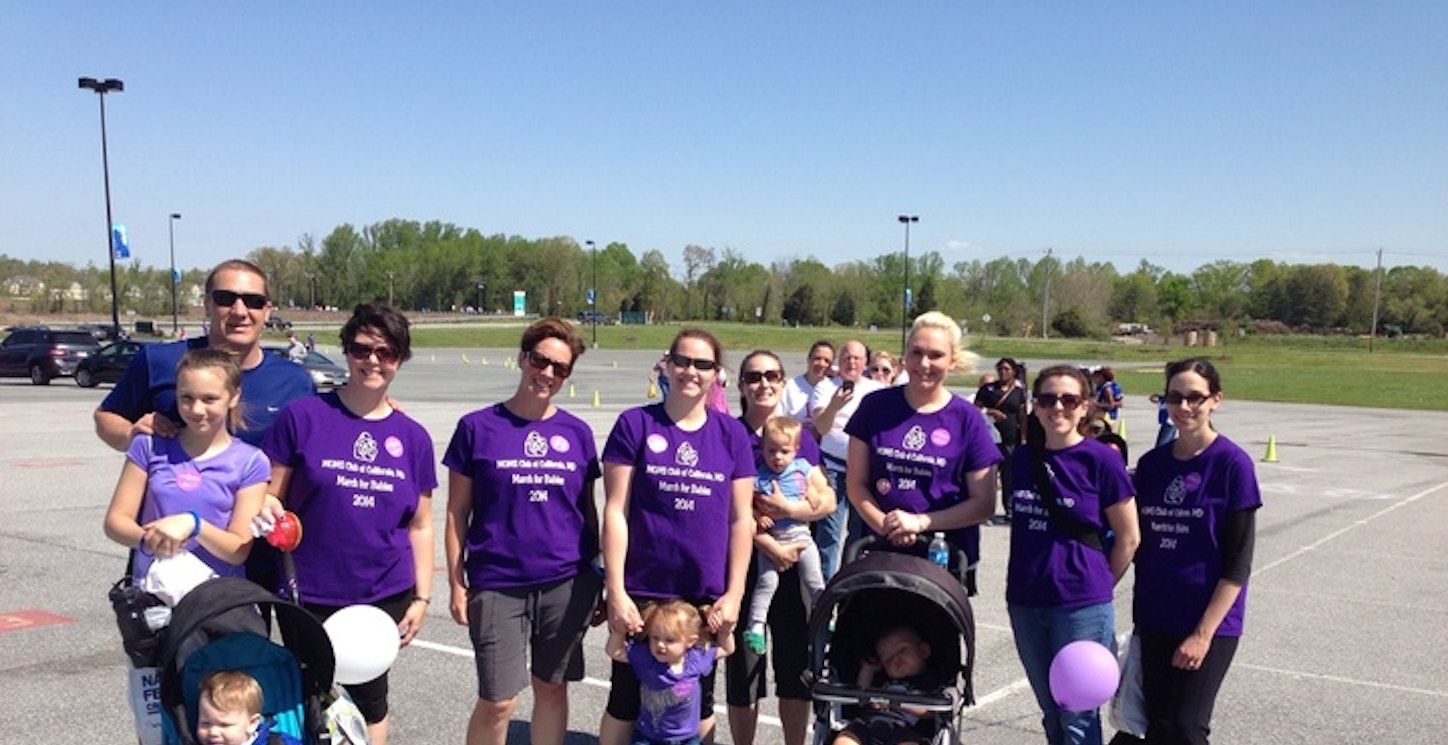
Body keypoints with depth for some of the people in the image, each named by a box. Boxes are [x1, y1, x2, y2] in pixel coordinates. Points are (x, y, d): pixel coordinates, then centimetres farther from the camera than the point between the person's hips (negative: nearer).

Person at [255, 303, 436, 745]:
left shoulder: (413, 438, 2)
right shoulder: (303, 416, -7)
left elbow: (419, 526, 8)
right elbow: (271, 495, -3)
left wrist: (422, 596, 6)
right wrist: (266, 509, -25)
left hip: (384, 596, 2)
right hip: (309, 594, -2)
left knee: (369, 698, 15)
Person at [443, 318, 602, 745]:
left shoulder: (577, 433, 5)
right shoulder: (477, 427, -2)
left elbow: (588, 510, 11)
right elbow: (457, 511, 1)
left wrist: (598, 578, 9)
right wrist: (457, 583, -2)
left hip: (568, 583, 3)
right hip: (498, 584, -2)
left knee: (552, 688, 12)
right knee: (497, 701, -1)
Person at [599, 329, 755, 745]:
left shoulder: (732, 434, 3)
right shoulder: (635, 424, -3)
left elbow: (741, 520, 4)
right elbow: (615, 511, -6)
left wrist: (733, 594, -2)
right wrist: (615, 591, -11)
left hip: (707, 595, 2)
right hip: (642, 592, -2)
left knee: (699, 701, 16)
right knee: (626, 698, 9)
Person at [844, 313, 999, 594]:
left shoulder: (968, 420, -2)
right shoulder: (875, 406, 3)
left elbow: (984, 504, -2)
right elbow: (856, 484, 3)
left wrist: (920, 522, -13)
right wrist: (885, 526, -14)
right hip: (880, 555, 1)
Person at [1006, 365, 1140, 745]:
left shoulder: (1101, 459, -9)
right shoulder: (1022, 459, 5)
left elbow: (1128, 538, -3)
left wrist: (1098, 585, 3)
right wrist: (1035, 574, 10)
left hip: (1081, 607, -5)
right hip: (1025, 603, 5)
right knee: (1051, 711, 18)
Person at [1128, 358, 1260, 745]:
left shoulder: (1232, 464, -10)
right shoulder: (1151, 464, 5)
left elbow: (1238, 563, -11)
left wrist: (1203, 633, -15)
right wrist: (1139, 616, 11)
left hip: (1210, 623, -5)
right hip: (1156, 621, 5)